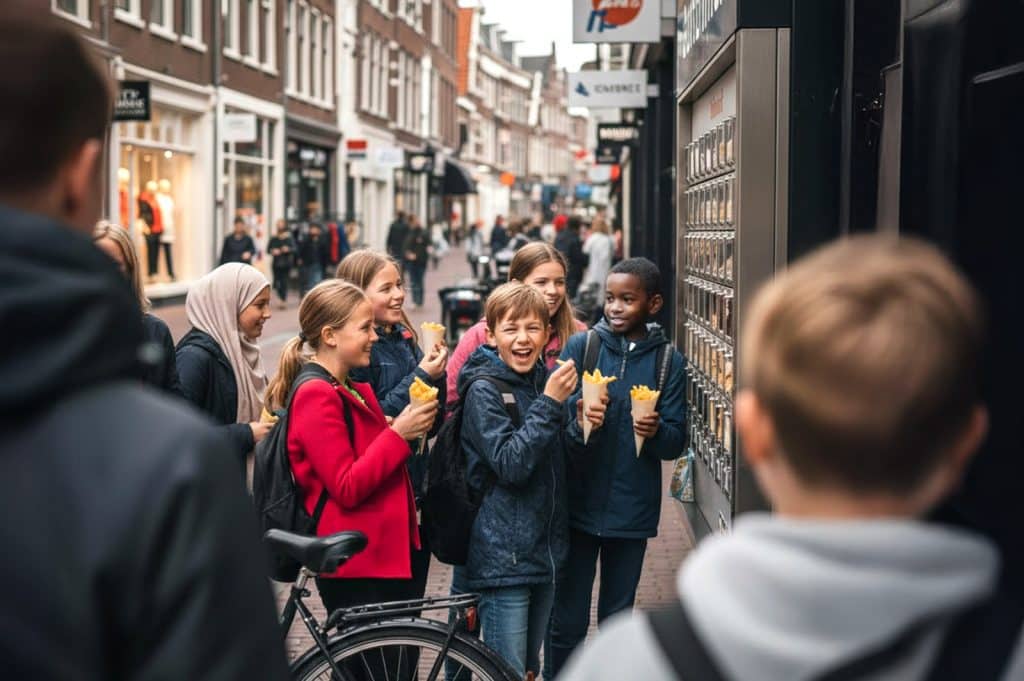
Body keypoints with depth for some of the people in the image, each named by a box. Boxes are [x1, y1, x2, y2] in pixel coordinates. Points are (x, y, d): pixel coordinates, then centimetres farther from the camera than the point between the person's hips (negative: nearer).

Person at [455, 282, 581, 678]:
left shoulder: (544, 380, 8)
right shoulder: (483, 389, -12)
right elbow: (511, 465, -23)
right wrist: (549, 404, -23)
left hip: (545, 550, 7)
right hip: (503, 554, -7)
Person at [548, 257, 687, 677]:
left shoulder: (668, 361, 1)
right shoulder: (580, 346, -2)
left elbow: (677, 441, 0)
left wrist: (656, 432, -22)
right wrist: (579, 423, -25)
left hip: (632, 511, 1)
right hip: (578, 504, -1)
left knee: (618, 619, 14)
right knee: (567, 621, 4)